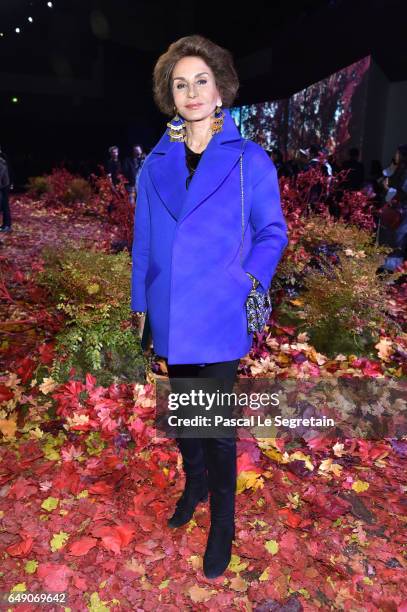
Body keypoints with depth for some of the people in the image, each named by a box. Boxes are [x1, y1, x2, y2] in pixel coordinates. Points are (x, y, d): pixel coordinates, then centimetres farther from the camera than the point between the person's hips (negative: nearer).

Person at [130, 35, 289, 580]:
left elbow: (272, 231, -1)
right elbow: (143, 241, 9)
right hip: (171, 317, 4)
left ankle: (222, 522, 29)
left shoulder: (249, 159, -4)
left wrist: (251, 278, -17)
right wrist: (140, 303, 8)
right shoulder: (156, 164, 6)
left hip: (221, 317, -4)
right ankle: (194, 484, 47)